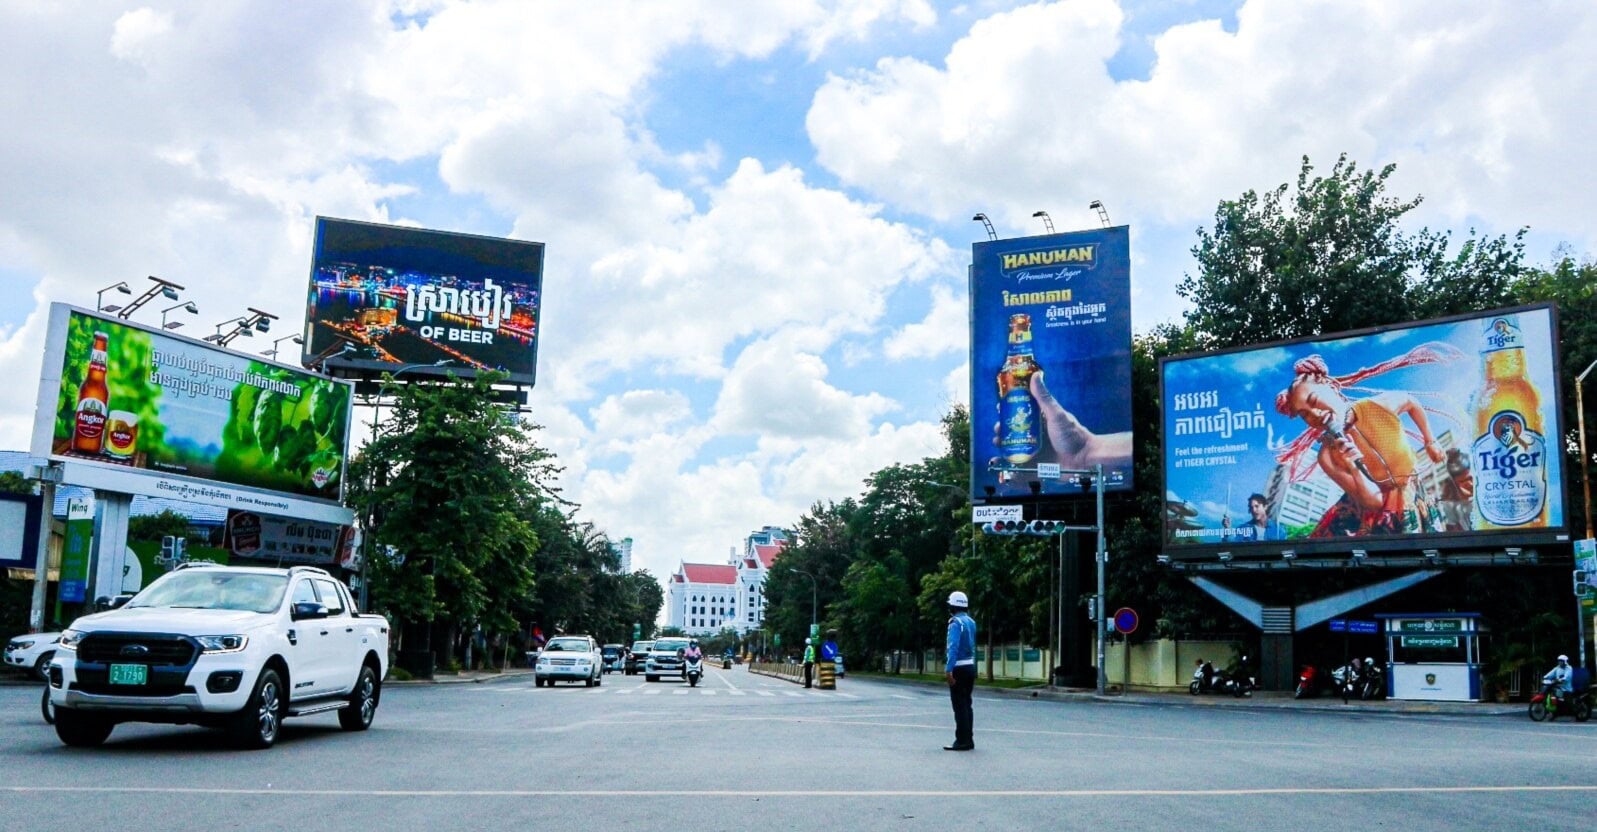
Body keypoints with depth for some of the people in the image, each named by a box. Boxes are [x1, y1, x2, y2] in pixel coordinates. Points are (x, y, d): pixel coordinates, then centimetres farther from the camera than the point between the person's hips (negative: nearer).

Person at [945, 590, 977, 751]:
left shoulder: (955, 623, -14)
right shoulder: (971, 622, 10)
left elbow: (953, 647, -23)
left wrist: (949, 669, -26)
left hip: (959, 668, -8)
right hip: (970, 666, 8)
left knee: (960, 706, -5)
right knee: (966, 705, 13)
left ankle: (963, 741, -5)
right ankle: (968, 740, 17)